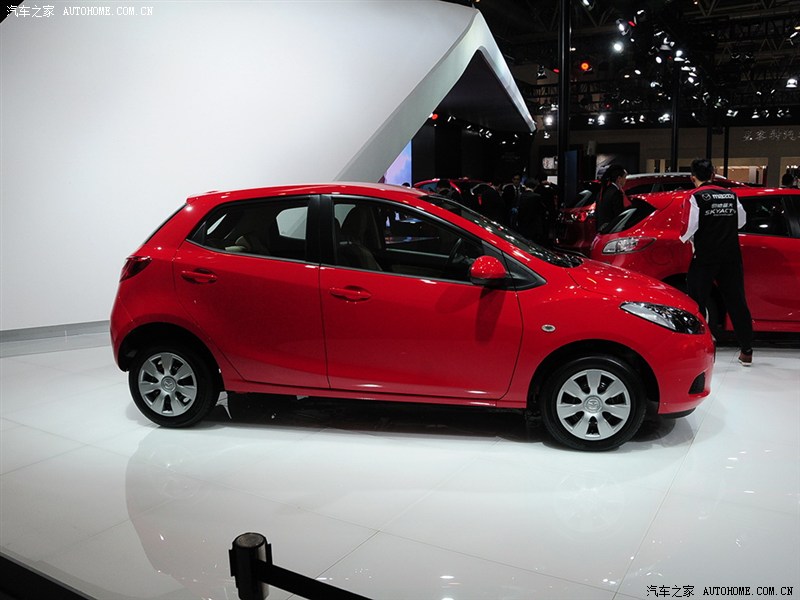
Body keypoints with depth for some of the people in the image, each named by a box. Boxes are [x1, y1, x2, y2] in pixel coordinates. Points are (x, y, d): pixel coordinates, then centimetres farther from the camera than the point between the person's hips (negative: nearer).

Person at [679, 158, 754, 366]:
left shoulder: (697, 197, -7)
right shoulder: (731, 195, 8)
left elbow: (691, 226, -13)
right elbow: (741, 221, 14)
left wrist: (685, 239, 6)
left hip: (705, 257, -5)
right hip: (731, 257, 5)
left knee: (696, 303, 2)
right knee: (737, 302, 11)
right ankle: (746, 351, 17)